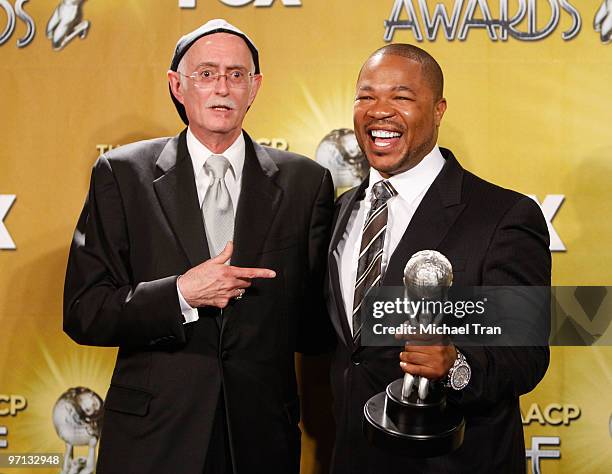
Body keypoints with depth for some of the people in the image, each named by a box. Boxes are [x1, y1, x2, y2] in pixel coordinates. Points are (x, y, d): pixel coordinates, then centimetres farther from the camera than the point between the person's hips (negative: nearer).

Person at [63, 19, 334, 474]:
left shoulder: (306, 181, 1)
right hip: (152, 436, -1)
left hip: (262, 435, 1)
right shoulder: (121, 174, -2)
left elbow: (318, 320, 4)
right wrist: (181, 295, -17)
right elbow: (82, 313, -6)